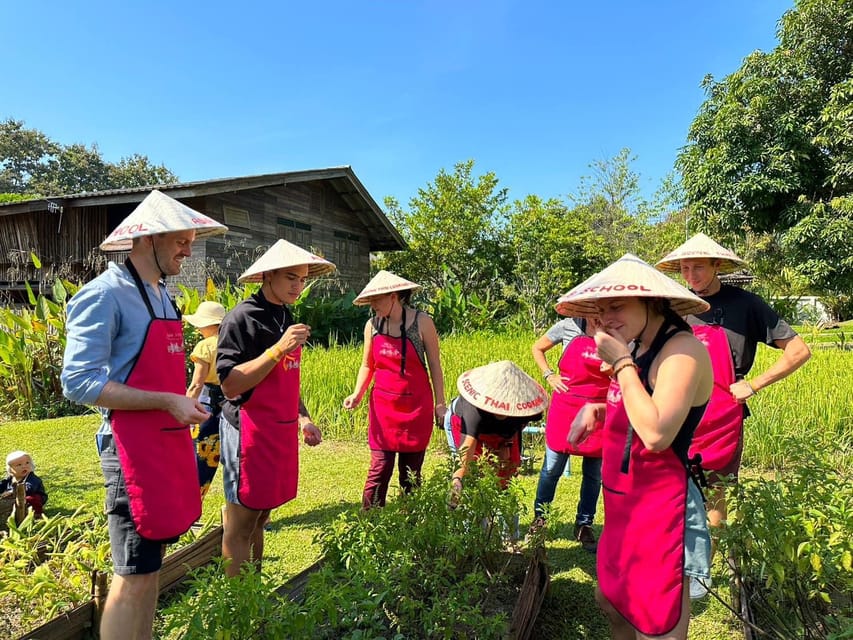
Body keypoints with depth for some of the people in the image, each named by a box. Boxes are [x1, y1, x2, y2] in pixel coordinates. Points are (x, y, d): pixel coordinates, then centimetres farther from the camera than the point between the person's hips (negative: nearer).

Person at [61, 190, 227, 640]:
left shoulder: (161, 293, 13)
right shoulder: (105, 294, -14)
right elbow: (78, 383, -20)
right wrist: (169, 401, -21)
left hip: (171, 442, 8)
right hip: (134, 447, -8)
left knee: (152, 564, 18)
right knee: (134, 574, 1)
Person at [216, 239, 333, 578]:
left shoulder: (286, 318, 13)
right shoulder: (241, 317, -12)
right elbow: (230, 385, -19)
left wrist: (303, 418, 17)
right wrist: (279, 348, -22)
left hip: (282, 431, 8)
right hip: (249, 431, -8)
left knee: (260, 518, 16)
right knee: (240, 525, 2)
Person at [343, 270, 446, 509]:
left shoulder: (422, 322, -8)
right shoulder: (372, 325, 0)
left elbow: (434, 365, -2)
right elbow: (367, 365, 10)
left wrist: (440, 404, -1)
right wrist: (357, 394, -6)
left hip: (416, 407, -2)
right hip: (383, 406, 2)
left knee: (411, 471, 8)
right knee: (380, 468, -2)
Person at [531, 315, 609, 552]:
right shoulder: (569, 326, -4)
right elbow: (537, 348, 10)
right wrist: (549, 376, -1)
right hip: (565, 408, -1)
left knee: (594, 474, 10)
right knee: (552, 468, 8)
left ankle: (584, 525, 27)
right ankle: (539, 517, 27)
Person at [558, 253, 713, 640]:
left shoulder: (682, 349, -19)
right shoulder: (638, 348, 7)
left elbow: (657, 434, -30)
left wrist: (621, 362, -24)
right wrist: (595, 410, 1)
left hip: (660, 508, -9)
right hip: (624, 504, 9)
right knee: (612, 604, 24)